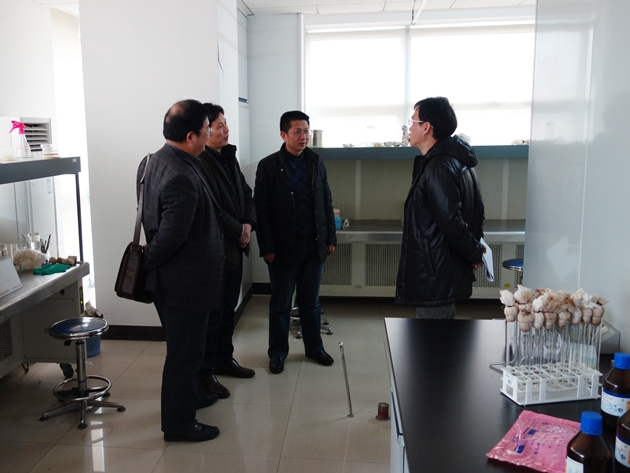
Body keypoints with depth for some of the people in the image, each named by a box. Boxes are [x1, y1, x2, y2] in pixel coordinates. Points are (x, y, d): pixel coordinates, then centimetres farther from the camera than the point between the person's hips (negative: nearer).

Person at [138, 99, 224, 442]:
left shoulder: (152, 162, 3)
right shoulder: (182, 178, -28)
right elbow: (171, 237, -26)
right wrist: (149, 261, -9)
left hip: (168, 279, 9)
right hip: (186, 281, -9)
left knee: (184, 346, 25)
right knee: (185, 351, 7)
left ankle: (188, 396, 45)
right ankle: (179, 424, 23)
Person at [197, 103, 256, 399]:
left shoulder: (228, 157, 12)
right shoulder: (200, 163, -17)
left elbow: (246, 194, 13)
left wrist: (248, 224, -3)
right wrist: (238, 231, -12)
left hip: (234, 247, 9)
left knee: (228, 308, 18)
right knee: (212, 312, 1)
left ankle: (224, 359, 33)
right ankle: (205, 372, 13)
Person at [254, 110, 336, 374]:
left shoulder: (316, 163, 6)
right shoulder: (268, 166, -6)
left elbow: (326, 203, 10)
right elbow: (261, 210, -7)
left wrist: (330, 238, 6)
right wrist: (267, 247, -11)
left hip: (314, 245, 3)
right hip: (283, 247, -3)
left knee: (311, 300, 14)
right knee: (280, 303, 8)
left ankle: (314, 347, 29)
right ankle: (277, 352, 22)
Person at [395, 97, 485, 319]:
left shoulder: (438, 168, -21)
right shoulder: (456, 160, 12)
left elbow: (451, 223, -26)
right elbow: (474, 210, 17)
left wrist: (474, 253, -10)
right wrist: (475, 252, 12)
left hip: (435, 275, -11)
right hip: (444, 271, 11)